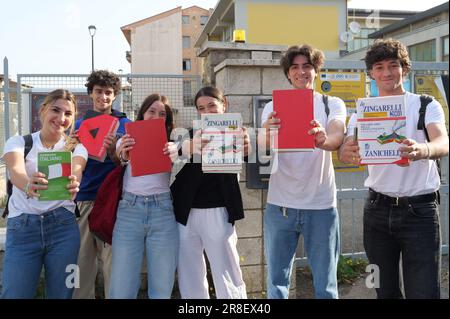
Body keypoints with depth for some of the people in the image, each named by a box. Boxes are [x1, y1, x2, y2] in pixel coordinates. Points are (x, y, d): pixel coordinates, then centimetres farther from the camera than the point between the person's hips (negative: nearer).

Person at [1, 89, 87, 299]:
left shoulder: (76, 148, 5)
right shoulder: (18, 142, 2)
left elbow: (76, 169, -17)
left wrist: (74, 183, -42)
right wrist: (28, 186, -43)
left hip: (63, 226, 1)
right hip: (21, 227, -1)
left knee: (61, 294, 8)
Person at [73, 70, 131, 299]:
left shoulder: (125, 124, 5)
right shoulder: (79, 125, 13)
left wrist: (113, 151, -21)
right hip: (83, 199, 3)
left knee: (112, 262, -1)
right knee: (82, 260, 6)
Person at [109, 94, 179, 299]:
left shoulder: (171, 143, 14)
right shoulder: (128, 140, 14)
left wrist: (175, 155, -22)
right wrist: (122, 156, -28)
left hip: (163, 211, 1)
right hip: (129, 209, 0)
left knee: (162, 289, 1)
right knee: (121, 289, -3)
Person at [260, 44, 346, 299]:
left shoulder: (333, 104, 4)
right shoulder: (273, 107, 6)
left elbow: (337, 139, -16)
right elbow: (263, 145, -13)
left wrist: (323, 140, -40)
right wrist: (267, 134, -36)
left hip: (321, 205, 0)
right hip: (280, 205, 1)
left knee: (326, 285, 10)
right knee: (277, 283, 10)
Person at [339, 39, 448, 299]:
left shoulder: (426, 105, -2)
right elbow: (345, 151, -9)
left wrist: (422, 150, -44)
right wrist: (349, 153, -34)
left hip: (420, 209, -3)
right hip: (378, 209, 3)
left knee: (424, 292, -2)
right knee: (385, 290, 15)